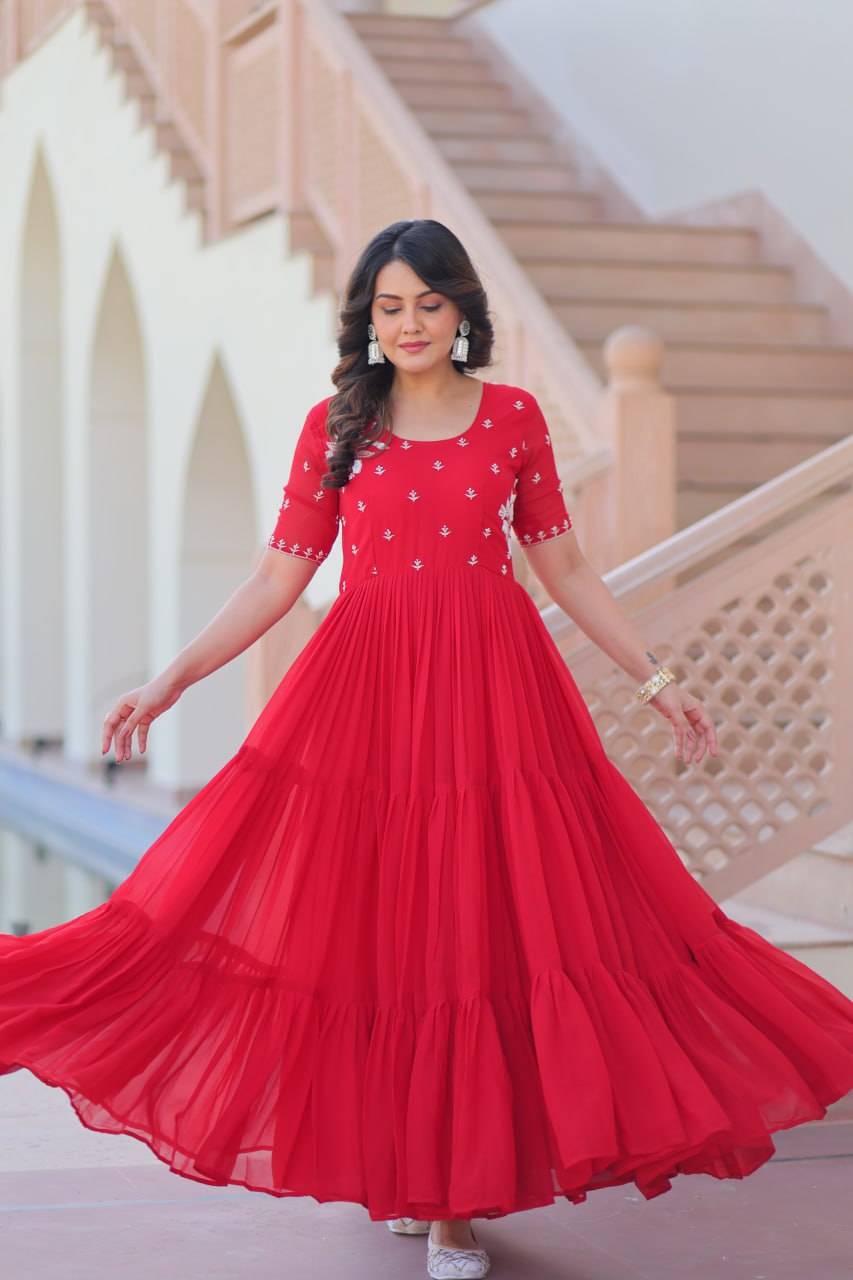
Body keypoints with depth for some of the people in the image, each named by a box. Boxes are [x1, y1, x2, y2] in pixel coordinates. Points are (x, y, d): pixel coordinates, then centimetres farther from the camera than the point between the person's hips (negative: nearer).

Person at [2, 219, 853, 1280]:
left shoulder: (513, 417, 6)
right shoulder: (336, 426, 5)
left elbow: (565, 568, 12)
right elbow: (279, 576, 5)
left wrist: (655, 680, 10)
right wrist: (169, 682, -1)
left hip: (494, 689, 0)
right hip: (368, 688, 0)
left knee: (483, 924, -1)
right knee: (376, 923, 0)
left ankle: (458, 1192, 10)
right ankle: (401, 1166, 18)